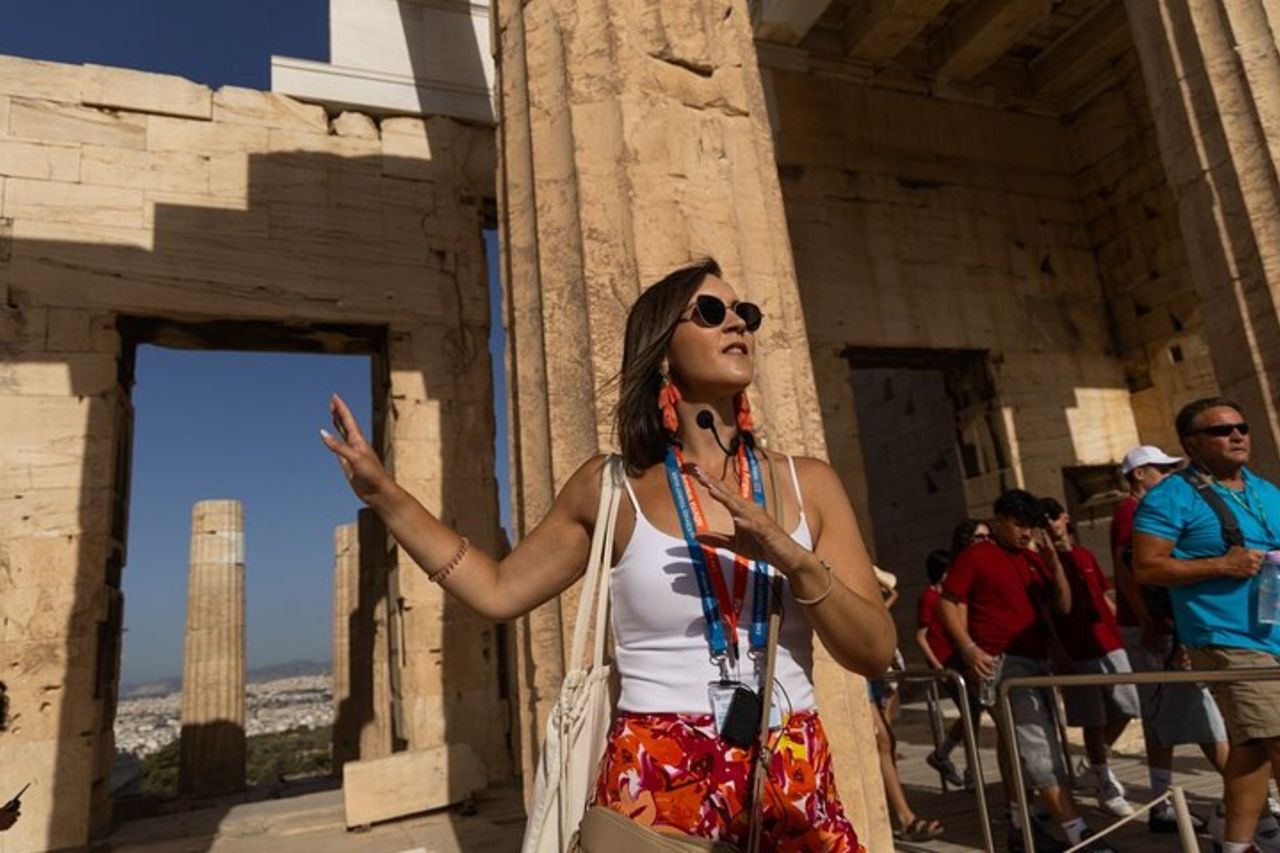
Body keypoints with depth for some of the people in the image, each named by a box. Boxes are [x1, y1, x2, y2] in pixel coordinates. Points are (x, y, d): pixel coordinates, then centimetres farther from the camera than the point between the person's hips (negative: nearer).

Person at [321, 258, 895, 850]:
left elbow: (875, 652, -3)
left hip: (796, 786, 3)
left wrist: (795, 560, -21)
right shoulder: (614, 488, -5)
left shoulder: (807, 483, -1)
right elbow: (498, 590, 5)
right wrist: (381, 490, 4)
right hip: (659, 783, -2)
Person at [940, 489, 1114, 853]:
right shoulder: (974, 556, -3)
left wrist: (1054, 562, -1)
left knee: (1017, 747, 17)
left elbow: (1063, 607, 12)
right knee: (1039, 750, -10)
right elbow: (949, 604, -7)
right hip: (1000, 663, -7)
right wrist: (969, 648, -20)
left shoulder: (1034, 560, 16)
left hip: (1035, 663, 8)